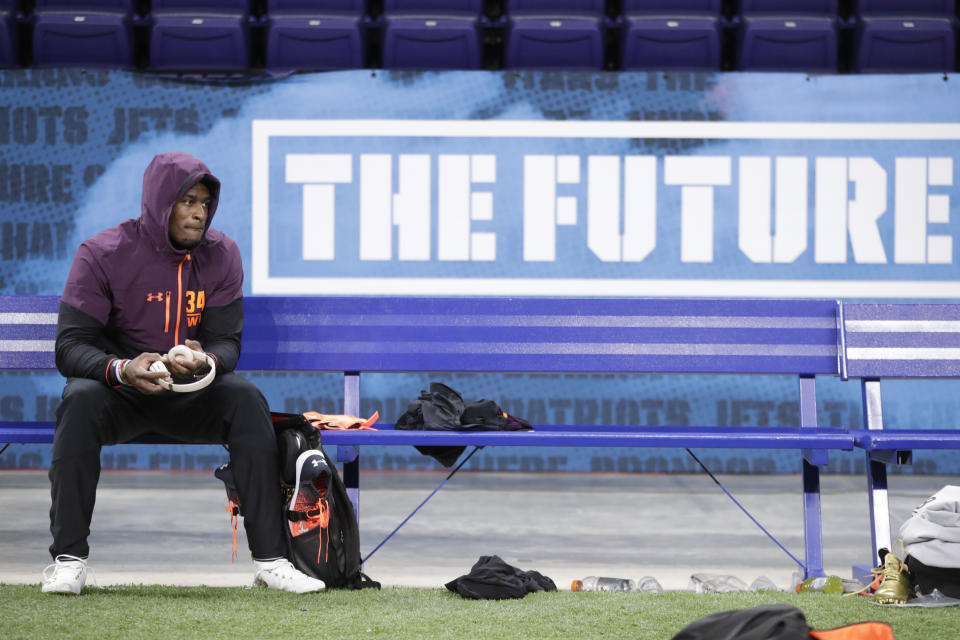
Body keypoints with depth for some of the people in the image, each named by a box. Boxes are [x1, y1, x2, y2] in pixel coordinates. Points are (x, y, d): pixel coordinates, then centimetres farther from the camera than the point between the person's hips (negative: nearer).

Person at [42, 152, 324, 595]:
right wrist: (122, 370, -38)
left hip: (191, 393, 2)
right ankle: (68, 558, -29)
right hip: (119, 392, -2)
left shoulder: (221, 255, 0)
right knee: (81, 399, -35)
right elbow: (71, 346, -15)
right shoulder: (103, 254, -10)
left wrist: (206, 362, -31)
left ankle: (270, 559, -27)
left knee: (246, 399, -27)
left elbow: (227, 342, -4)